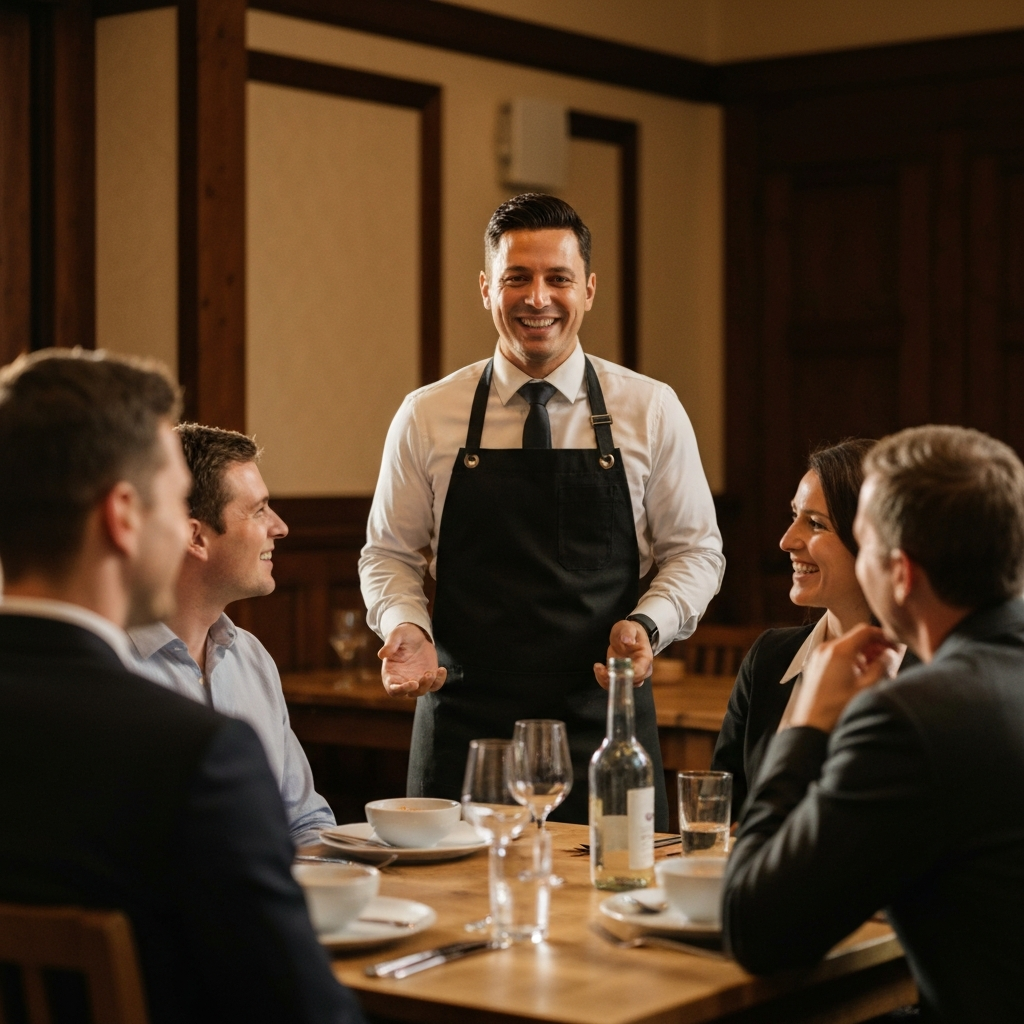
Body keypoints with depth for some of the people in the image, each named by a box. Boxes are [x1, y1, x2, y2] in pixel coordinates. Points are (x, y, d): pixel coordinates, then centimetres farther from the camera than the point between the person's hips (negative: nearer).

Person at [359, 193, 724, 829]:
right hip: (465, 725, 0)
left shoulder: (651, 410, 3)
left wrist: (649, 625, -10)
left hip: (604, 724, 0)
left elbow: (696, 550, 8)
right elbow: (389, 555, 11)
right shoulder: (426, 418, 4)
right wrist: (407, 626, -9)